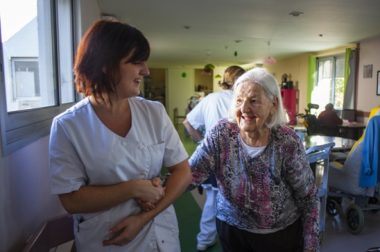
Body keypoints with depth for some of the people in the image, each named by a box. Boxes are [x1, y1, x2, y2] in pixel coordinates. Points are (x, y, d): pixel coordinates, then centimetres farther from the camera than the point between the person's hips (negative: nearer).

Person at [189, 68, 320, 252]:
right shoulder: (221, 133, -16)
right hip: (231, 230, 2)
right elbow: (190, 172, -19)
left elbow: (308, 198, -10)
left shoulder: (288, 142, -20)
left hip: (281, 235, -1)